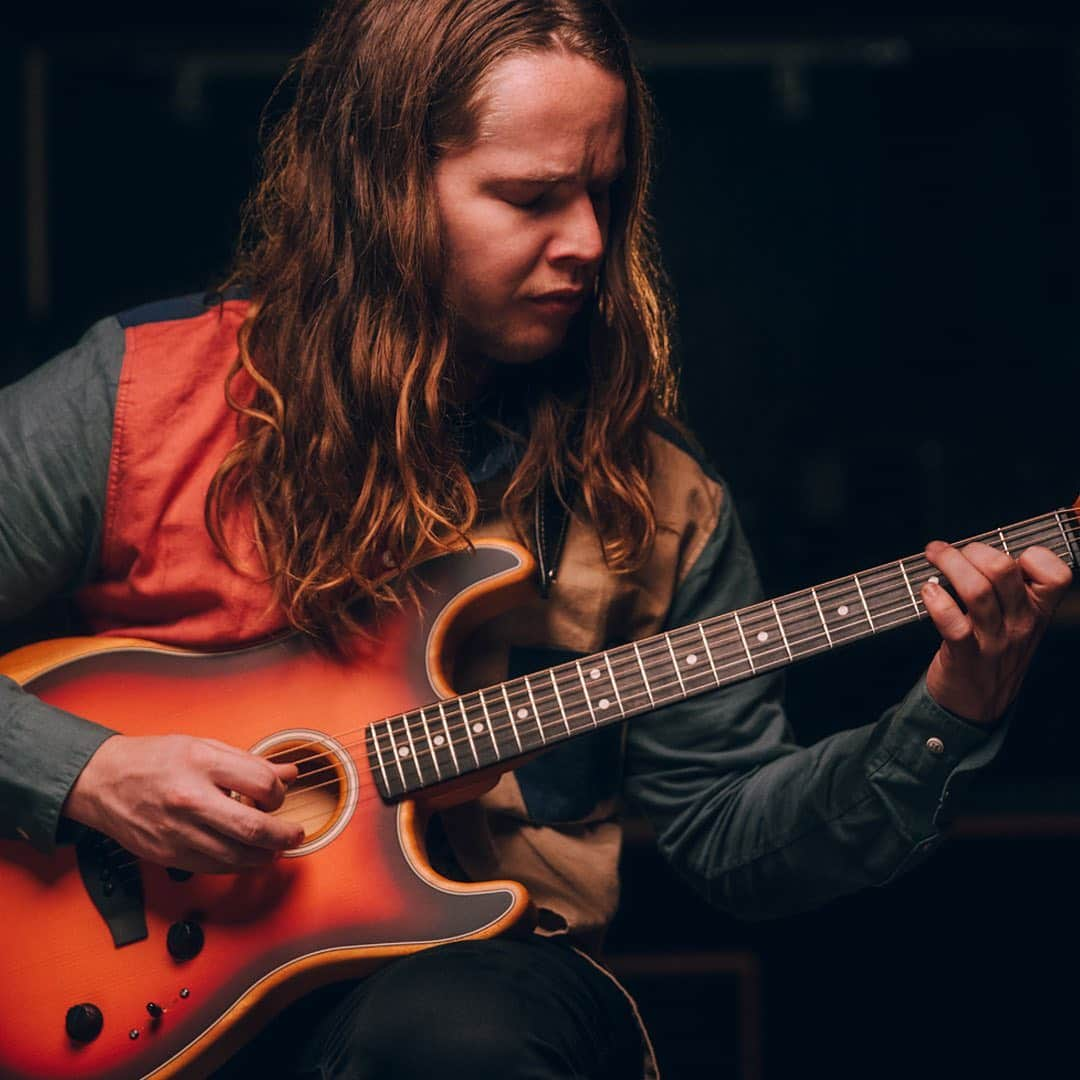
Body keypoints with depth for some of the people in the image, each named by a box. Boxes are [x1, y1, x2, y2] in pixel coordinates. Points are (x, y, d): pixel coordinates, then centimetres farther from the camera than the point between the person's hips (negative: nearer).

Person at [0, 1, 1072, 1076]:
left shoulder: (647, 489, 7)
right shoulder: (138, 392, -3)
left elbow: (737, 840, 10)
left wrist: (945, 717, -6)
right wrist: (87, 774, -15)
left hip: (484, 970, 2)